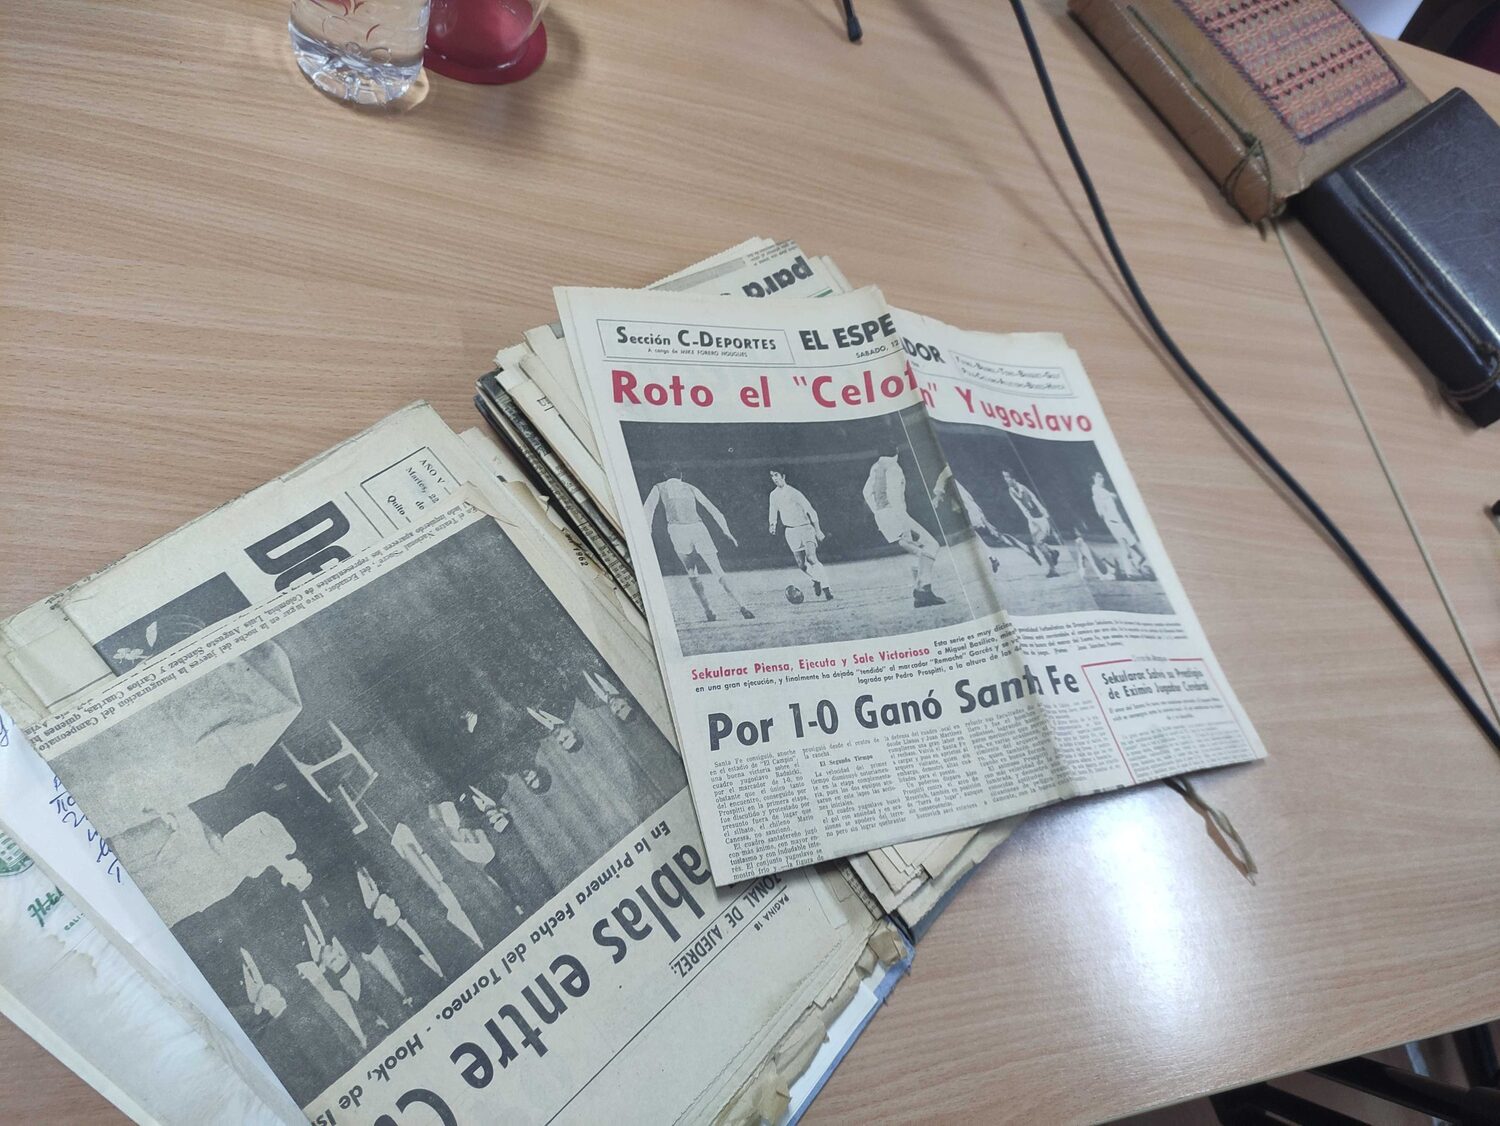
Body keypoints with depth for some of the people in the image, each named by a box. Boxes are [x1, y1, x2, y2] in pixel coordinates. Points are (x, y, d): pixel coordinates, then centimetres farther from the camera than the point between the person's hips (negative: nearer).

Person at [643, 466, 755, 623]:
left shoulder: (659, 488, 21)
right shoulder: (691, 488, 25)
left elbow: (648, 508, 5)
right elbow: (713, 510, 21)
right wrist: (727, 533, 22)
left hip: (677, 529, -1)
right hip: (698, 528, 1)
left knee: (691, 573, 15)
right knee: (718, 571, 1)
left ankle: (708, 611, 5)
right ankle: (740, 605, -14)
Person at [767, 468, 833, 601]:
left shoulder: (794, 493, -13)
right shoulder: (774, 495, 3)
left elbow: (811, 511, -9)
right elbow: (774, 511, 20)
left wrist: (818, 530, -9)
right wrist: (773, 524, 1)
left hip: (805, 527, -5)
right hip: (791, 531, 5)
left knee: (811, 558, -23)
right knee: (801, 564, 0)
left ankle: (826, 587, -17)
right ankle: (816, 581, 28)